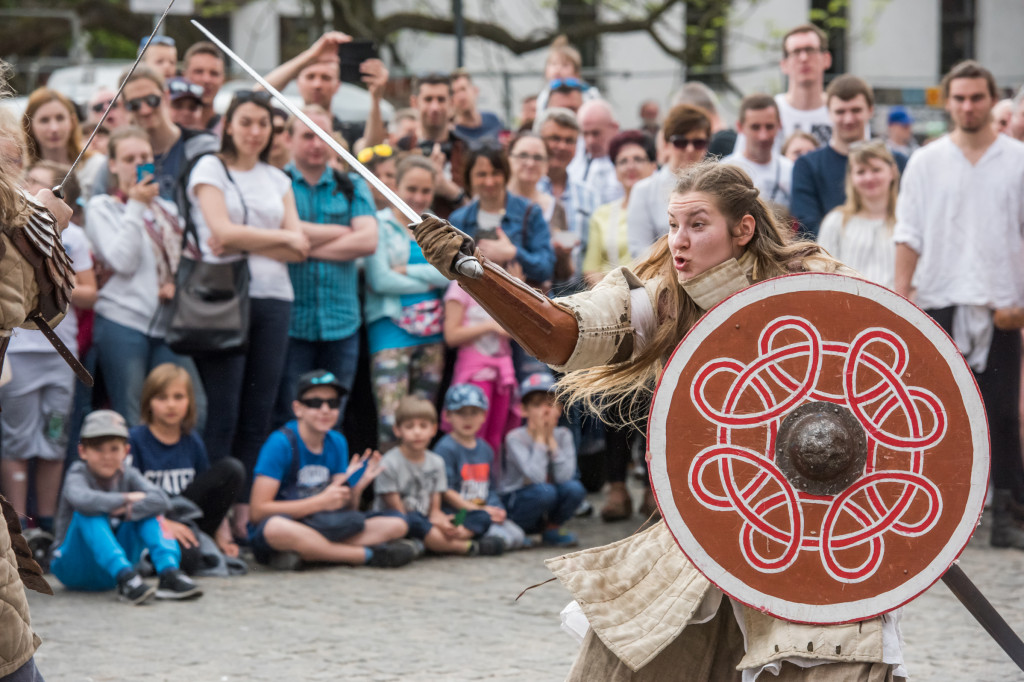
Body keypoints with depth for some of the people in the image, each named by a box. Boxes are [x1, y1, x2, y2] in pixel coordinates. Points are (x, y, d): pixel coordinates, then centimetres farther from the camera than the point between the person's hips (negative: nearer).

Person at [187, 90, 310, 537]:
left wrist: (245, 243, -8)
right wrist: (283, 238, -1)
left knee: (259, 412, 2)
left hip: (273, 299, 5)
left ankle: (245, 511, 6)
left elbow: (299, 251, 7)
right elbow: (222, 231, -10)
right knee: (222, 411, -8)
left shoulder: (278, 180, 18)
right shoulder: (209, 168, 4)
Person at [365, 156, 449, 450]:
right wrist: (428, 281, -3)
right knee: (391, 424, -15)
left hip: (431, 332, 6)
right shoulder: (380, 225, -1)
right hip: (391, 327, -6)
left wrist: (407, 270, -10)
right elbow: (380, 280, -12)